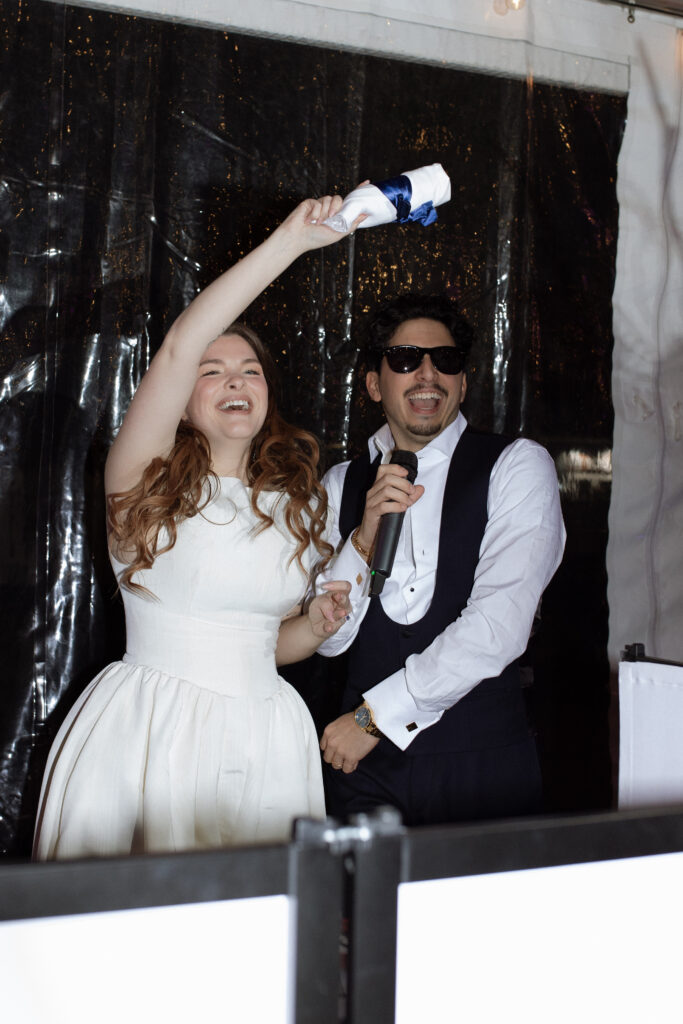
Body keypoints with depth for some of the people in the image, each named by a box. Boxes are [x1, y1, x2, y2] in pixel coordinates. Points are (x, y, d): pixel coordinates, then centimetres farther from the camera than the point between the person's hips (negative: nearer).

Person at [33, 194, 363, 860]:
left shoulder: (295, 502, 11)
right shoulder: (147, 479, -4)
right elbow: (180, 345, -20)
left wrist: (317, 625, -2)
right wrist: (290, 240, -22)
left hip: (261, 741, 5)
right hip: (146, 733, -4)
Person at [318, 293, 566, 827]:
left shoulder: (517, 467, -5)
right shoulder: (342, 484, 6)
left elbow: (499, 627, -15)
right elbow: (329, 638, 1)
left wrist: (375, 714, -11)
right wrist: (365, 538, -15)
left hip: (482, 763, -2)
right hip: (366, 764, 3)